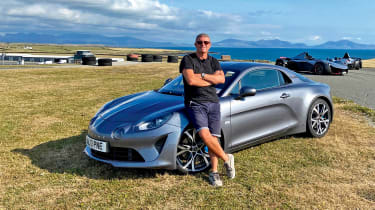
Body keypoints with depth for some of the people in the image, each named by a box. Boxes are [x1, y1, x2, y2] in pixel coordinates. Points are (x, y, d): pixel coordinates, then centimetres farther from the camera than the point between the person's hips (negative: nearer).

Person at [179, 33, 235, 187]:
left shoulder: (214, 62, 16)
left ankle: (214, 172, 9)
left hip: (213, 103, 4)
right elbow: (191, 80, -14)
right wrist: (211, 80, -2)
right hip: (195, 103, -4)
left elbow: (221, 79, -2)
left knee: (214, 138, -2)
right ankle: (227, 159, -2)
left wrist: (202, 75, -10)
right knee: (205, 135, -22)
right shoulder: (188, 60, 2)